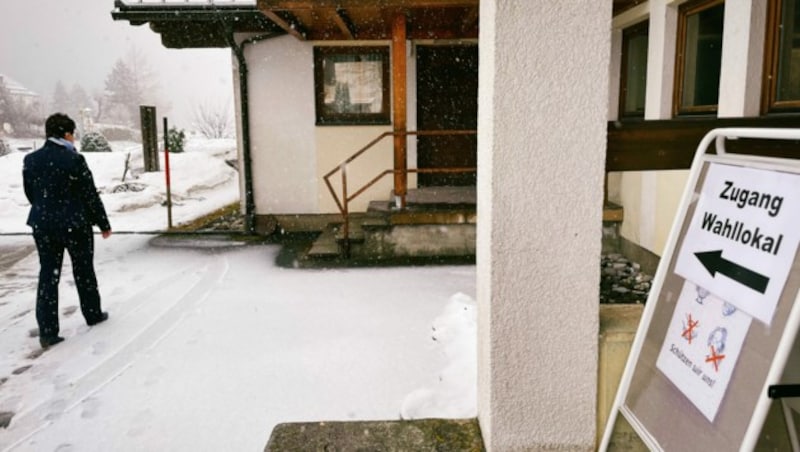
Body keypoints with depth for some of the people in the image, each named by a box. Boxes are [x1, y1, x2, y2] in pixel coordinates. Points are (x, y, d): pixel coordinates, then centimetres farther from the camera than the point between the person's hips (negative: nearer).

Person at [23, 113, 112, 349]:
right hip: (75, 224, -4)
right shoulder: (73, 159, -15)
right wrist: (104, 224, -2)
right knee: (84, 271, 13)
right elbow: (90, 196, -12)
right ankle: (93, 314, 29)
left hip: (42, 225, 5)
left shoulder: (30, 160, 3)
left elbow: (30, 194, 12)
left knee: (48, 275, 7)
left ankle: (47, 331, 5)